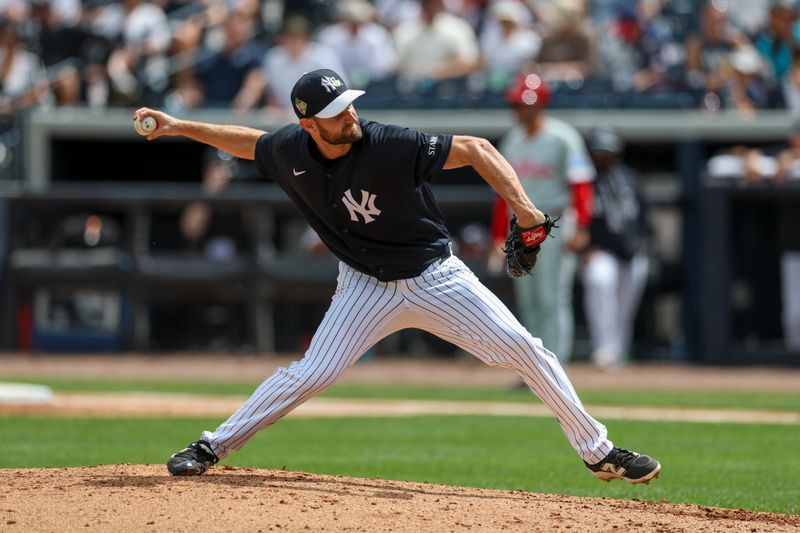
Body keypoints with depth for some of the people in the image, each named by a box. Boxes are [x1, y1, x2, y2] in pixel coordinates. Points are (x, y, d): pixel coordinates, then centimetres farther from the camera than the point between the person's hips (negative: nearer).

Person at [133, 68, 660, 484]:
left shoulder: (392, 146, -26)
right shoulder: (292, 150, -12)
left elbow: (474, 149, -25)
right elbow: (251, 142, 11)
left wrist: (521, 206, -36)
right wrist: (179, 126, 9)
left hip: (436, 276, -2)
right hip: (367, 287, 2)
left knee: (525, 349, -8)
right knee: (310, 374, -8)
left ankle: (598, 451, 3)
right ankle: (213, 446, 7)